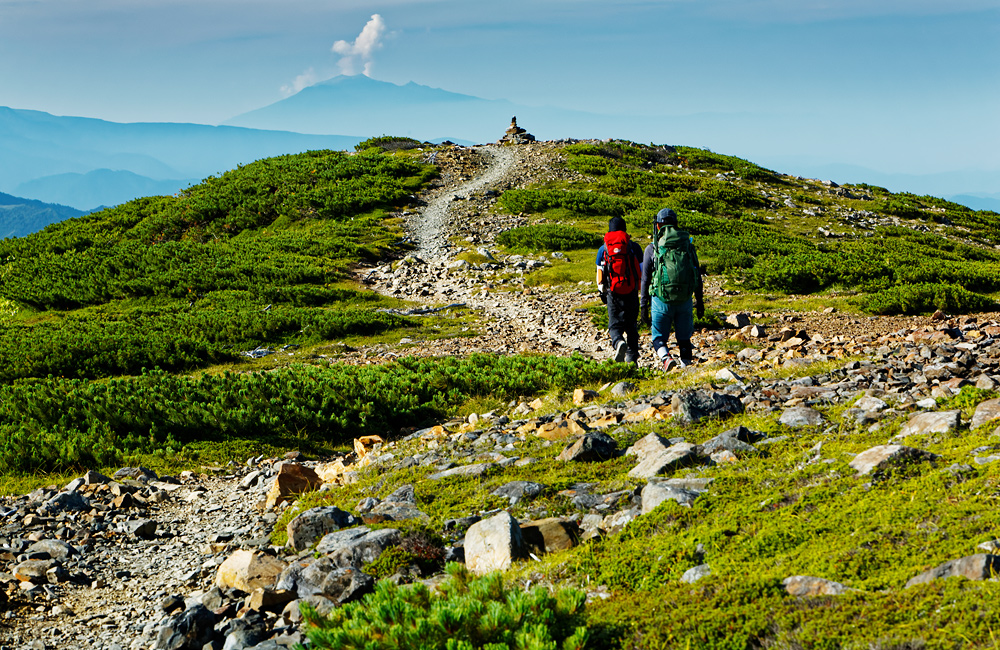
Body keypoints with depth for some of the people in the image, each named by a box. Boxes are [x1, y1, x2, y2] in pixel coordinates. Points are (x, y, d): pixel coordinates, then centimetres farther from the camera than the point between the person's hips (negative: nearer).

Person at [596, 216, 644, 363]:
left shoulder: (603, 249, 5)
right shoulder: (634, 247, 1)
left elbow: (600, 273, 9)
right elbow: (642, 270, 3)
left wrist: (601, 292, 21)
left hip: (613, 292, 0)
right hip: (631, 292, 0)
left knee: (615, 325, 6)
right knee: (631, 325, 12)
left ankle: (619, 342, -25)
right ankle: (632, 357, 13)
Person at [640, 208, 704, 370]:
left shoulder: (652, 249, -1)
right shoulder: (688, 245, 6)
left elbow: (645, 279, -1)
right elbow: (698, 275, 8)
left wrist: (643, 305, 5)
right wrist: (700, 301, 15)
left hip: (662, 300, -2)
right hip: (685, 300, 2)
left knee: (659, 337, 8)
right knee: (684, 339, 14)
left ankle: (666, 358, -20)